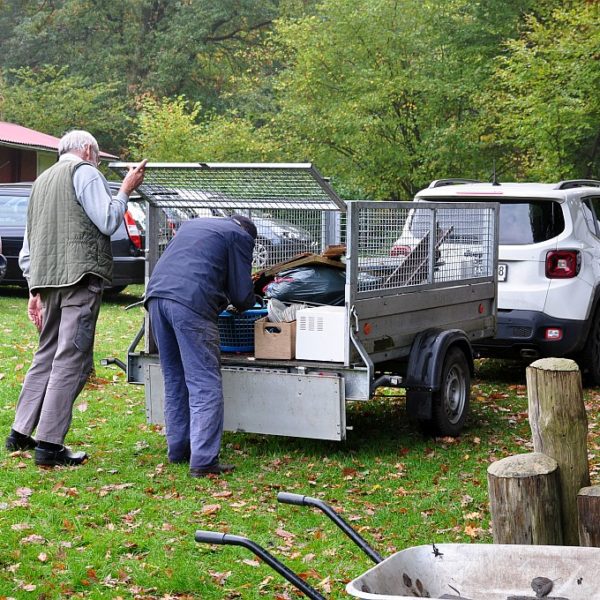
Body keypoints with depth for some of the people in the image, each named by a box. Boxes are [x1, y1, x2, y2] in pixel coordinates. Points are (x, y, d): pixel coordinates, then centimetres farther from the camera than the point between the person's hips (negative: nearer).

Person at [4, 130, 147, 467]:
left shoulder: (42, 181, 24)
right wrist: (125, 190, 5)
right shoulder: (85, 173, 0)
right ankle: (49, 445, -9)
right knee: (71, 362, -7)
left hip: (48, 280, 8)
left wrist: (35, 290, 24)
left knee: (47, 356, 16)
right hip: (81, 276, -8)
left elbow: (28, 248, 23)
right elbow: (108, 223, -8)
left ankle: (21, 433, 18)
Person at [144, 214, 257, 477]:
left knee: (174, 380, 17)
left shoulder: (192, 224, 32)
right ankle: (203, 460, -12)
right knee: (205, 384, -5)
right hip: (190, 302, -7)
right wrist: (244, 304, 31)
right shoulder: (240, 236, 12)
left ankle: (178, 450, 24)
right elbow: (242, 294, 8)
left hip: (156, 294, 7)